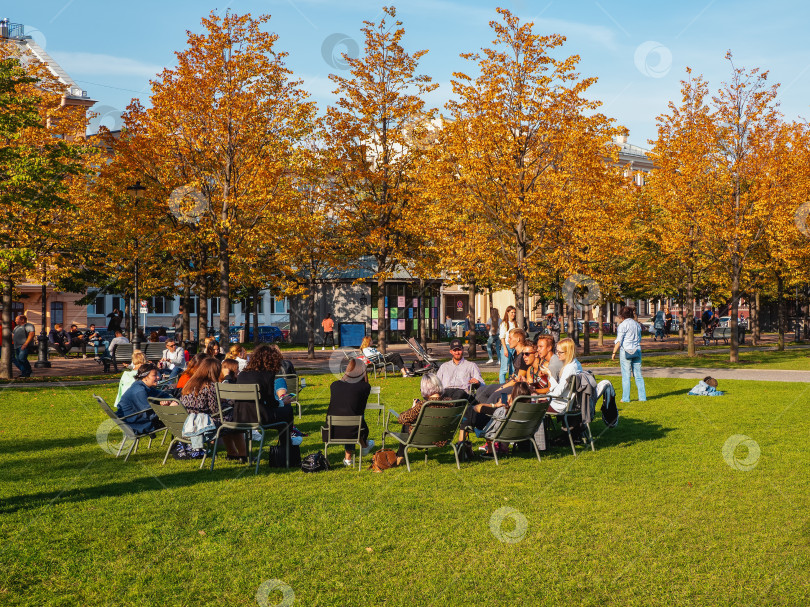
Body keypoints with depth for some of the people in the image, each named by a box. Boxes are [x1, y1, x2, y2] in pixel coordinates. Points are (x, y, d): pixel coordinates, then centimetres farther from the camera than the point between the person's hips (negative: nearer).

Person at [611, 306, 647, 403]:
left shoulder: (623, 325, -9)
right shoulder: (637, 325, 11)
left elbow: (619, 341, -11)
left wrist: (614, 353, -5)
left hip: (626, 351, -6)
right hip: (637, 351, 6)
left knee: (626, 376, -1)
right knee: (638, 375, 9)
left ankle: (626, 398, 0)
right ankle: (642, 397, 8)